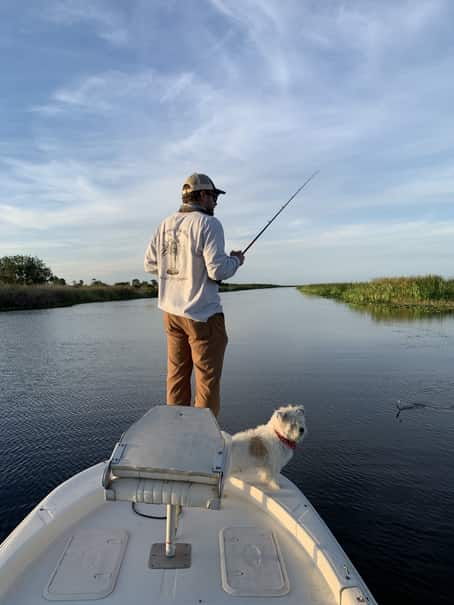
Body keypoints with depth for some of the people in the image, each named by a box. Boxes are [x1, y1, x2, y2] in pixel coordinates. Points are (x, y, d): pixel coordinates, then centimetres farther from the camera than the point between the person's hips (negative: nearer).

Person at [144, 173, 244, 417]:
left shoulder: (166, 224, 7)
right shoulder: (209, 224, -12)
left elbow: (150, 263, 11)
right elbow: (218, 270, -19)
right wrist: (235, 260, 1)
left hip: (171, 311, 7)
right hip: (202, 314, -7)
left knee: (177, 374, 15)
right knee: (207, 380, 3)